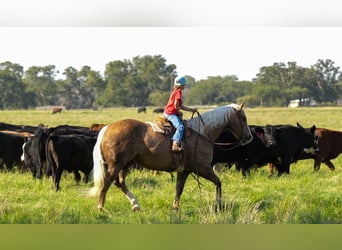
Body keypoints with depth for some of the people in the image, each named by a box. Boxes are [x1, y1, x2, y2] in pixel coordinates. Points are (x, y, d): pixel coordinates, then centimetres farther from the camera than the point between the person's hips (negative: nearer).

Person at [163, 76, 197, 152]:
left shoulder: (176, 91, 20)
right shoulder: (178, 91, -10)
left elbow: (181, 106, 22)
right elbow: (176, 104, -19)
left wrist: (192, 109, 19)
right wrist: (179, 112, -5)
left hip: (167, 112, 11)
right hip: (171, 113, -11)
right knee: (180, 127, -27)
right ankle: (175, 145, -43)